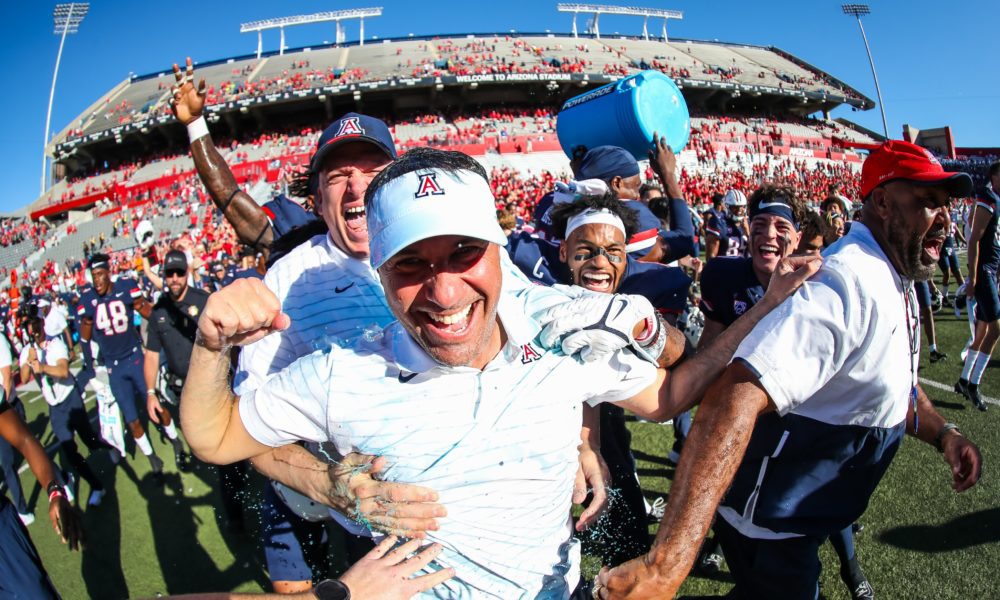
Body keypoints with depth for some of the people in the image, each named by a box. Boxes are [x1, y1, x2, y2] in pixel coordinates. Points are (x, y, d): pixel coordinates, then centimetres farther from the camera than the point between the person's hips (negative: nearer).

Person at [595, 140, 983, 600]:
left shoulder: (898, 284, 4)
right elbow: (736, 398, -44)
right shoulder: (849, 283, -29)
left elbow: (892, 383, 21)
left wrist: (943, 434, 0)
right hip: (769, 528, -9)